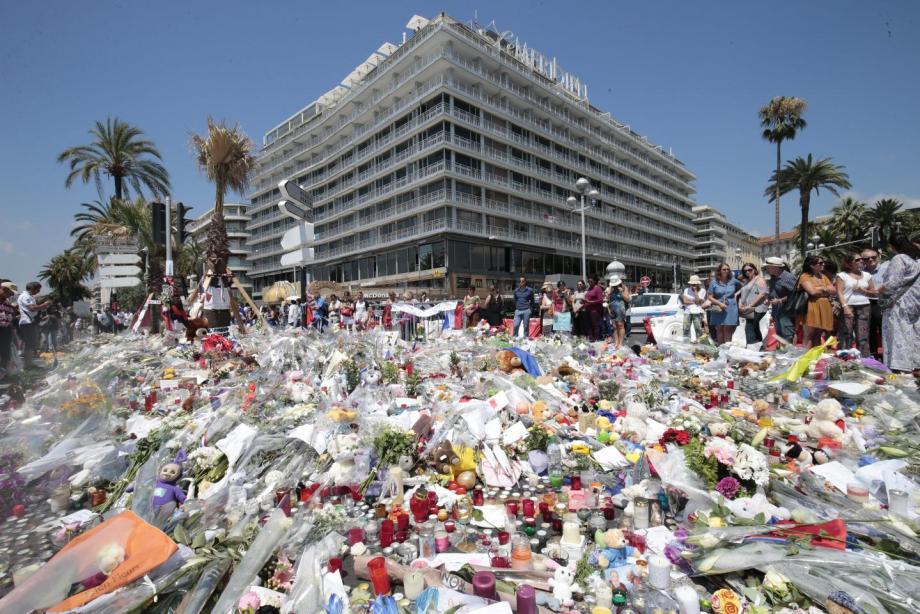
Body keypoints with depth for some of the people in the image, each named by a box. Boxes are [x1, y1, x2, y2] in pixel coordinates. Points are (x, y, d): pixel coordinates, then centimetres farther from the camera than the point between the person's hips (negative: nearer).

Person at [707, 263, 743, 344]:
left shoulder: (733, 281, 6)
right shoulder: (714, 282, 1)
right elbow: (710, 297, 0)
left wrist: (736, 294, 9)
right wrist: (720, 303, -13)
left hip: (731, 309, 0)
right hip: (719, 309, 0)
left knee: (728, 329, -4)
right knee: (719, 329, 4)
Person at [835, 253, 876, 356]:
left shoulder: (866, 275, 16)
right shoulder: (842, 275, 3)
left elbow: (874, 293, 18)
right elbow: (839, 293, -7)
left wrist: (863, 290, -3)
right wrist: (845, 306, -19)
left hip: (864, 307, 4)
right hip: (848, 306, -4)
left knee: (863, 337, 0)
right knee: (846, 335, -8)